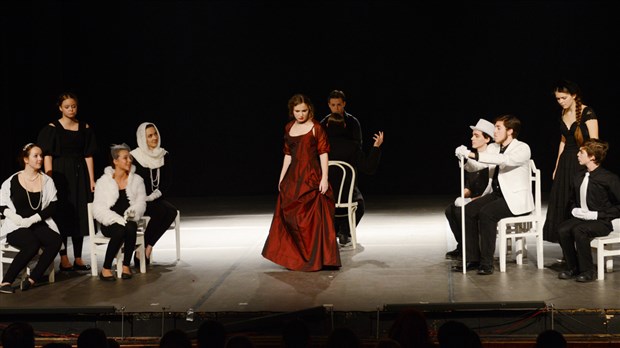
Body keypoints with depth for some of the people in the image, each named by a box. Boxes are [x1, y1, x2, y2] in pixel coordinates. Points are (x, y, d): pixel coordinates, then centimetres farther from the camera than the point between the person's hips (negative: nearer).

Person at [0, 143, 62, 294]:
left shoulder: (47, 181, 8)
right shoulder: (12, 181, 2)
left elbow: (53, 206, 2)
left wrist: (33, 219, -12)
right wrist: (13, 216, -15)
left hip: (39, 225, 3)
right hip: (16, 227, -3)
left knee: (56, 241, -29)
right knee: (33, 244, -35)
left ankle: (32, 279, -24)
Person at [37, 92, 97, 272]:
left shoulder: (85, 128, 7)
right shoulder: (52, 128, -2)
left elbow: (88, 156, 7)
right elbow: (48, 156, -6)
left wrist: (91, 179, 2)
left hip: (80, 176, 3)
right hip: (60, 174, -3)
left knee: (80, 216, 5)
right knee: (61, 216, -1)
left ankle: (78, 258, 12)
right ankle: (63, 259, 5)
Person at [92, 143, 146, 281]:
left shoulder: (137, 180, 10)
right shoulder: (104, 181, 1)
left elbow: (141, 203, 3)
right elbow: (98, 209, -6)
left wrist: (132, 211, -20)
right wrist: (117, 219, -22)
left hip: (129, 221, 2)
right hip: (109, 223, -2)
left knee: (131, 228, -33)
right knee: (120, 230, -35)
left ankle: (126, 265, -19)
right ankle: (106, 269, -23)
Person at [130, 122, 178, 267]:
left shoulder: (164, 155, 7)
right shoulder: (135, 157, -7)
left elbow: (167, 180, 6)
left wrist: (155, 194, -10)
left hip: (156, 198, 5)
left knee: (172, 211, -27)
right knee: (160, 211, -32)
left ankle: (147, 248, -22)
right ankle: (141, 250, -23)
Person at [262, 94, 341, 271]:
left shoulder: (316, 128, -5)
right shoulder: (289, 128, 11)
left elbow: (323, 153, -8)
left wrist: (324, 178, -14)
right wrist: (282, 177, 15)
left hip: (311, 176, -6)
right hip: (293, 177, 6)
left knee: (313, 217, -5)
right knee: (290, 216, 9)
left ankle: (316, 257, 3)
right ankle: (294, 256, 22)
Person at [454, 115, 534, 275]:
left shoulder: (522, 148, -11)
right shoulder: (493, 148, 11)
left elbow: (504, 159, -31)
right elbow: (477, 165, 1)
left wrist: (473, 154, -37)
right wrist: (466, 155, -22)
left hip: (516, 198, -7)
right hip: (497, 194, 7)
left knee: (486, 213, -30)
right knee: (469, 210, -14)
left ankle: (486, 263, -23)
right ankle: (473, 259, -8)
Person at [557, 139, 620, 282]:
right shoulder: (579, 177, 10)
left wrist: (598, 214, -18)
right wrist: (574, 209, 4)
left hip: (601, 222, -6)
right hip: (581, 217, 6)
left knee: (578, 230, -34)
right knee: (562, 229, -23)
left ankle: (588, 270, -17)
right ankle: (573, 267, -6)